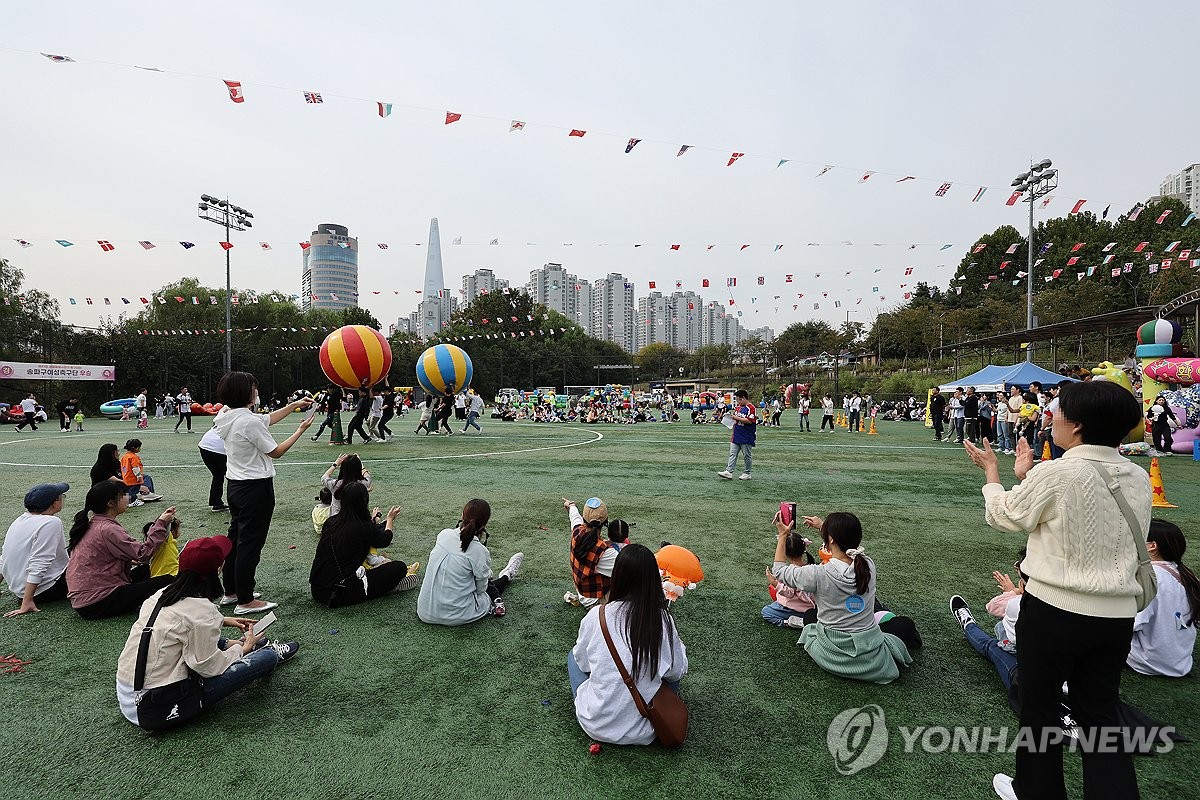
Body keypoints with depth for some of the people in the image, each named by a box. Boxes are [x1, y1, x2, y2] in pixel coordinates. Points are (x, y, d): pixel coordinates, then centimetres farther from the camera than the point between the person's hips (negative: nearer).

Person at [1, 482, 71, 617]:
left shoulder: (19, 520, 6)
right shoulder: (51, 523, -22)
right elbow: (38, 565, -28)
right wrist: (27, 603, -24)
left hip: (18, 589, 9)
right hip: (43, 591, -9)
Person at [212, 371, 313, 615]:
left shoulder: (228, 416, 5)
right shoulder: (249, 422, -22)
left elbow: (268, 419, 18)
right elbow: (276, 451, -13)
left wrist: (294, 405, 20)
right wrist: (301, 429, -5)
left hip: (236, 485, 10)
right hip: (256, 487, -10)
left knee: (236, 538, 19)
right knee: (250, 543, 0)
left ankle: (231, 591, 32)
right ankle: (245, 601, 10)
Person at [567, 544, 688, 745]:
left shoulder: (597, 615, -16)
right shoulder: (664, 620, -15)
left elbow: (582, 661, 1)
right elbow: (677, 672, -2)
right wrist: (679, 646, 17)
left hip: (597, 726, -1)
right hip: (643, 732, 1)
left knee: (573, 655, 22)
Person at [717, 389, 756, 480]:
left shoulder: (751, 408, -11)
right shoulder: (738, 408, 13)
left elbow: (749, 421, -22)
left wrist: (737, 418, -18)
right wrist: (733, 434, 19)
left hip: (746, 438, -8)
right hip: (736, 437, 8)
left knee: (746, 456, 5)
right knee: (732, 454, 2)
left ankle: (747, 473, 17)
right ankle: (729, 472, 1)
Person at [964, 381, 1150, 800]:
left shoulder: (1056, 474, -20)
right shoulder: (1139, 478, 0)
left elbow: (1004, 516, -5)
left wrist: (991, 471, 10)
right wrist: (1028, 477, 16)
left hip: (1056, 611, -5)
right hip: (1118, 614, 5)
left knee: (1038, 703, 16)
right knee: (1100, 713, 19)